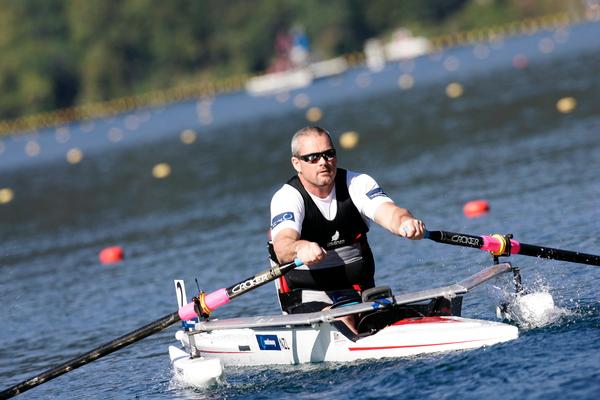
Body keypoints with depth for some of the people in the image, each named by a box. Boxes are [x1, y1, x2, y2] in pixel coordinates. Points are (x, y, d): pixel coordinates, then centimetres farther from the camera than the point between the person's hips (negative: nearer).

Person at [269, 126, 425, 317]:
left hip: (359, 295, 3)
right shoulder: (287, 197, -11)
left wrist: (405, 222, -46)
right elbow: (282, 247, -30)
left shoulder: (358, 184, 1)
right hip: (308, 300, -3)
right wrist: (300, 248, -57)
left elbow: (389, 212, -19)